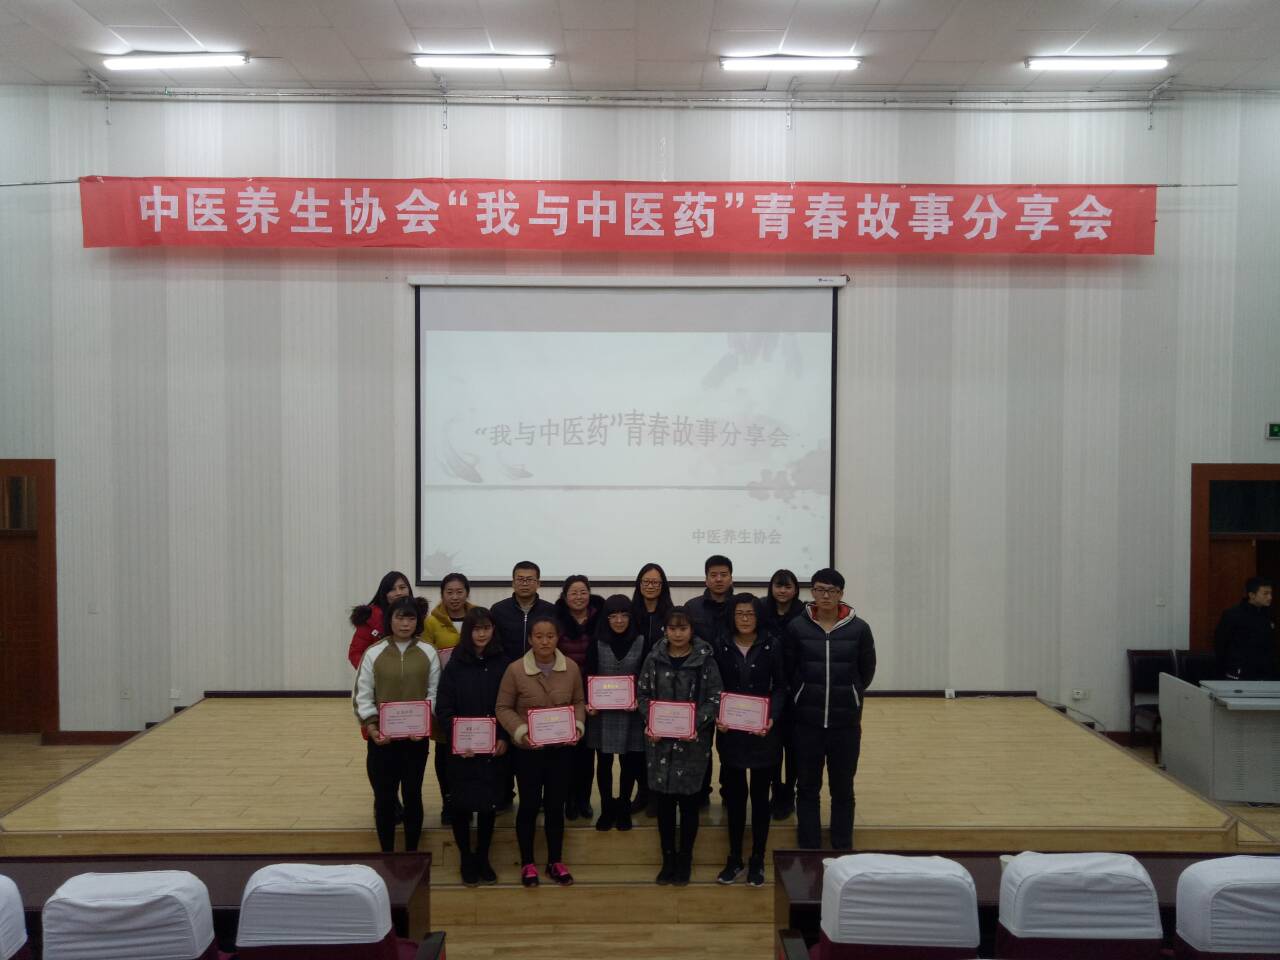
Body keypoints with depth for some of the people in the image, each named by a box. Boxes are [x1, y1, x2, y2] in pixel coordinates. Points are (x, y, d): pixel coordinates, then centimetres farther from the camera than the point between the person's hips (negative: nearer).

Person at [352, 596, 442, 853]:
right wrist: (371, 726, -14)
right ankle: (386, 855, 21)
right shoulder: (374, 653, -3)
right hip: (382, 739, 0)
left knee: (412, 795, 10)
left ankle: (412, 854, 24)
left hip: (416, 738, 0)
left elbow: (435, 694, -1)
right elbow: (362, 695, -2)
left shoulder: (428, 653, -1)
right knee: (384, 797, 6)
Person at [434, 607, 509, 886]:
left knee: (489, 803, 9)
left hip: (494, 748, 1)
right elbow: (443, 709, -5)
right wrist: (456, 740, -15)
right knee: (462, 804, 4)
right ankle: (467, 859, 21)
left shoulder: (502, 664, 1)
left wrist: (504, 738, -9)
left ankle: (483, 858, 25)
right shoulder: (455, 665, -3)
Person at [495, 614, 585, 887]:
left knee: (556, 805, 12)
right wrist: (520, 732, -19)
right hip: (528, 749, -2)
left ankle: (555, 862, 28)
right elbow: (504, 708, -6)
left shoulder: (571, 668, -6)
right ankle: (527, 863, 25)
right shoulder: (515, 669, -13)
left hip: (562, 748, 2)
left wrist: (578, 726, -10)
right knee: (529, 805, 7)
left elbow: (578, 702, 7)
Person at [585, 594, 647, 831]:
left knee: (629, 762, 7)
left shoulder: (641, 642, 0)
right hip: (602, 714, 0)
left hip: (630, 714, 0)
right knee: (604, 763, 9)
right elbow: (588, 677, 1)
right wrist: (588, 702, -14)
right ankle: (606, 808, 23)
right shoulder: (597, 643, 0)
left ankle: (623, 808, 24)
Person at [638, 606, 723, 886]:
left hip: (693, 741, -2)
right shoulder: (654, 659, 2)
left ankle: (685, 859, 23)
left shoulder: (705, 660, -5)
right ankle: (668, 859, 23)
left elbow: (715, 699, -6)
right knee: (664, 800, 9)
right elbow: (643, 694, 6)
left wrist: (695, 724, -19)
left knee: (688, 800, 7)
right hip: (660, 740, 2)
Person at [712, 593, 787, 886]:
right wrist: (716, 717, -13)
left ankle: (757, 860, 20)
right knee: (734, 794, 8)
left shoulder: (772, 645, -3)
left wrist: (772, 717, -16)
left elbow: (780, 687, -2)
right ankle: (734, 859, 21)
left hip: (763, 731, -1)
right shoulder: (721, 647, 1)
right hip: (730, 731, 1)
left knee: (760, 795, 8)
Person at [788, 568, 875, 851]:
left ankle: (843, 851, 23)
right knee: (807, 789, 9)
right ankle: (809, 852, 19)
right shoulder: (797, 627, -6)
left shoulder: (859, 628, -6)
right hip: (807, 722, 0)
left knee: (843, 790, 11)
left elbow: (866, 671, 7)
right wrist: (806, 696, 8)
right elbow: (788, 670, 4)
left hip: (846, 722, 0)